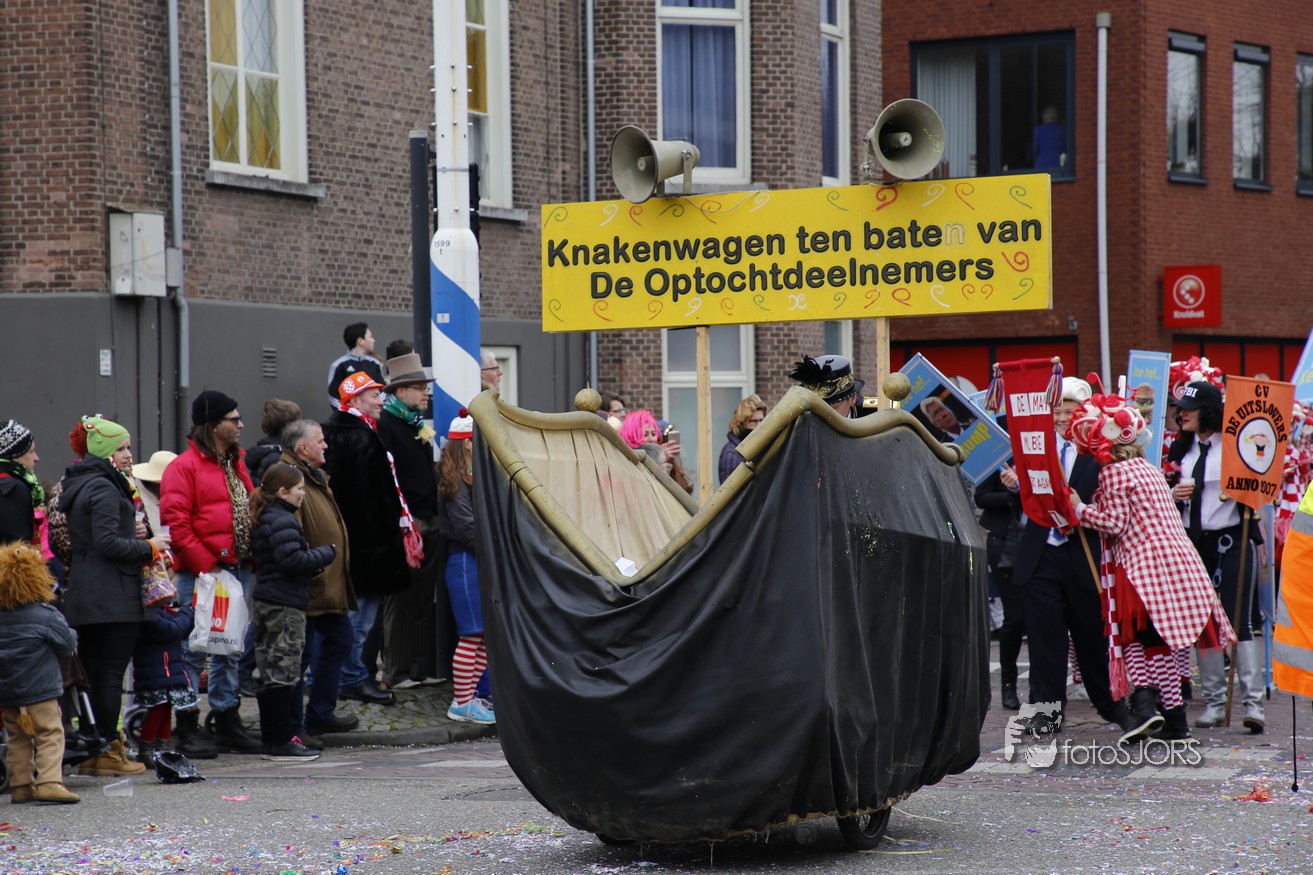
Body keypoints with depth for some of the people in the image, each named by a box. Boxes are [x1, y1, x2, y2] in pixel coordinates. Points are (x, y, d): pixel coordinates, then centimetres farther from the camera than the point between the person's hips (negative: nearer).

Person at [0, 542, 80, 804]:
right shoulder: (46, 616, -13)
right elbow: (67, 646, -5)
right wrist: (72, 635, 15)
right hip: (39, 689, -6)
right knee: (50, 734, -3)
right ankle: (49, 781, -15)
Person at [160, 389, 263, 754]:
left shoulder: (237, 462, 16)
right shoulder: (184, 467, -9)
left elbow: (250, 511, 22)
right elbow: (175, 522, -15)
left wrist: (253, 558, 9)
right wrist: (205, 564, -17)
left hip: (238, 570, 8)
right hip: (200, 574, -8)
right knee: (195, 649, -5)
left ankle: (227, 720, 21)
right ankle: (187, 726, 1)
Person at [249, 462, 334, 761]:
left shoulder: (263, 519, 15)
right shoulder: (282, 521, -16)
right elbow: (292, 560, -24)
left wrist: (313, 564, 8)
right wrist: (326, 554, -9)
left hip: (266, 601, 10)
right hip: (285, 605, -10)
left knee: (269, 674, 12)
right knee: (285, 673, -6)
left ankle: (272, 741, 18)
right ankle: (282, 742, -4)